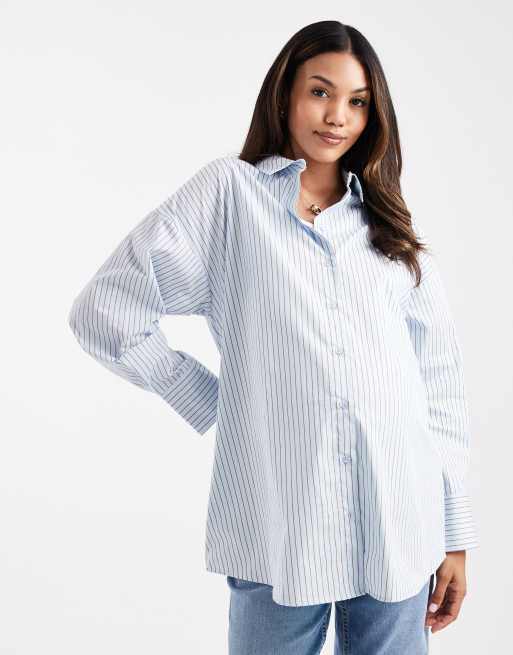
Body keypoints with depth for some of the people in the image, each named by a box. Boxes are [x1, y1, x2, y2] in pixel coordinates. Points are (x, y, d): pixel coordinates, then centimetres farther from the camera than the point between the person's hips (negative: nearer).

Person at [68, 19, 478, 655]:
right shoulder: (230, 191, 3)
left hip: (398, 527, 3)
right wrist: (215, 406, 0)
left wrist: (455, 532, 8)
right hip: (278, 528, -3)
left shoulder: (389, 222, 14)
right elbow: (105, 311, -2)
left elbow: (440, 380, 11)